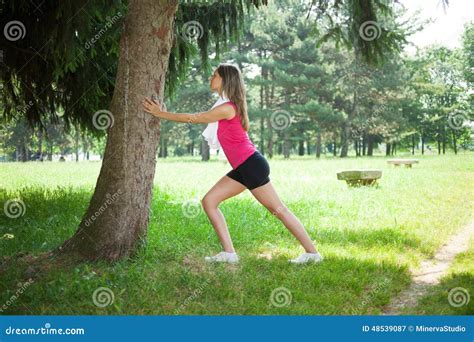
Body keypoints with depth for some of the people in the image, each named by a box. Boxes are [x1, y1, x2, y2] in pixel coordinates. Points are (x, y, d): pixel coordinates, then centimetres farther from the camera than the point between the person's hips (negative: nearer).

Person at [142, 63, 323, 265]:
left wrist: (159, 114, -6)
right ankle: (229, 253, 3)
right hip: (243, 168, 10)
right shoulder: (230, 106, 13)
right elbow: (197, 118, 21)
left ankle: (312, 253, 7)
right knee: (209, 201, 5)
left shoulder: (227, 108, -16)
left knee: (278, 210, -2)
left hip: (252, 165, -10)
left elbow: (193, 119, -12)